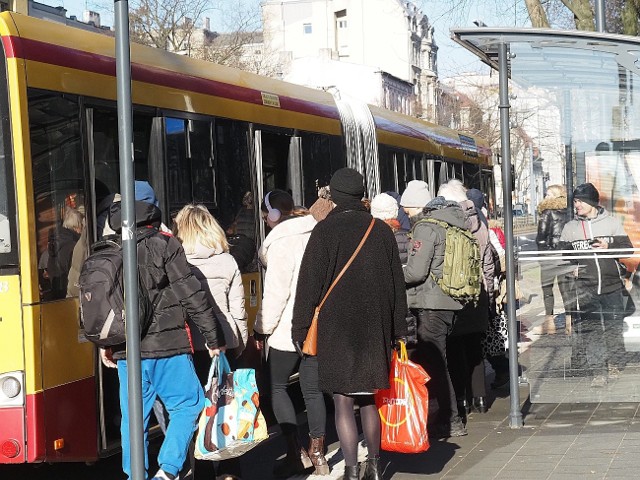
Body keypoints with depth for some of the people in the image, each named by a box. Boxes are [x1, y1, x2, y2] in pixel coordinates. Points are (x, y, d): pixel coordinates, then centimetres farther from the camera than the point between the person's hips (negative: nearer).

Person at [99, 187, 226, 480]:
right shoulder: (164, 245, -5)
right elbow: (192, 296, -8)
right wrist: (214, 338, 0)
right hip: (166, 346, -5)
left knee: (133, 416, 11)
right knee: (188, 405, 6)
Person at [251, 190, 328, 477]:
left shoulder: (281, 242, -13)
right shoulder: (314, 235, 10)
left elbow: (275, 292, -16)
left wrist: (262, 328, -7)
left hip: (289, 328, -7)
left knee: (277, 386, 5)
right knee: (312, 388, 11)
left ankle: (296, 452, -2)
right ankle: (317, 453, 12)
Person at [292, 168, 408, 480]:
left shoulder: (325, 231, -7)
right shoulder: (381, 231, 7)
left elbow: (310, 282, -8)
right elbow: (397, 284, 12)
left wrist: (300, 328, -1)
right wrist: (399, 333, 18)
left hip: (336, 328, -5)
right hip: (375, 329, 5)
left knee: (343, 402, -2)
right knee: (368, 400, 16)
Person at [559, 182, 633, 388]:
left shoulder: (611, 222, 5)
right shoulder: (570, 227, 9)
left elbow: (627, 248, 4)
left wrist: (608, 248, -12)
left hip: (612, 285, -1)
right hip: (585, 288, 1)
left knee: (614, 328, 6)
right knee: (590, 331, -4)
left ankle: (616, 367, 20)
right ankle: (599, 373, 0)